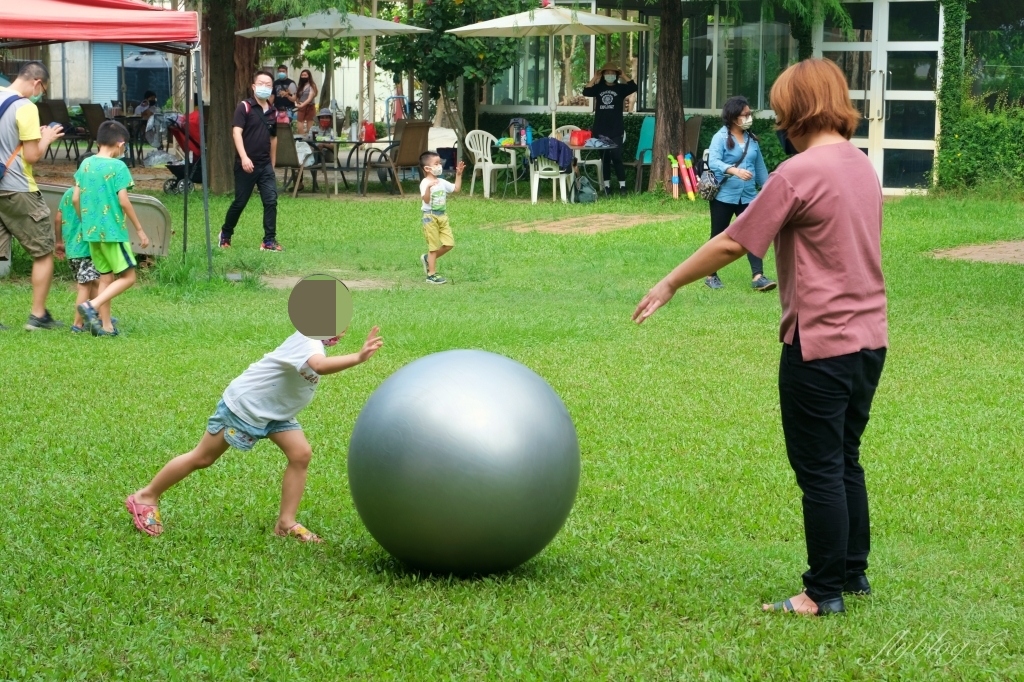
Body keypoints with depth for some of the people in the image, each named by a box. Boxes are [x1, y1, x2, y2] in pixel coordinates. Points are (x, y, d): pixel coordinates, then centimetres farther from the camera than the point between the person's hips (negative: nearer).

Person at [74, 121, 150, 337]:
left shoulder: (86, 164, 6)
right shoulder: (117, 167, -12)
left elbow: (75, 199, 7)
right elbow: (124, 201, -15)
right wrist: (140, 230, -7)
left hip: (91, 231, 7)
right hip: (113, 231, -7)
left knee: (106, 277, 14)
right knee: (128, 277, 1)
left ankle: (105, 325, 12)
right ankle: (92, 306, -15)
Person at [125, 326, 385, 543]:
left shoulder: (315, 342, -1)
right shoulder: (307, 341, -31)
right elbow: (319, 366, -54)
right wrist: (358, 358, -61)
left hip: (273, 412, 9)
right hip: (244, 404, -9)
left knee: (301, 454, -10)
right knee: (202, 458, 3)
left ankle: (286, 523, -3)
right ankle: (146, 497, 19)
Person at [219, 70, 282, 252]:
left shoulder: (272, 112, 10)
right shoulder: (244, 107, -7)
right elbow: (236, 132, -16)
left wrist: (272, 164, 21)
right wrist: (244, 157, -28)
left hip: (265, 165, 5)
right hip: (246, 164, -5)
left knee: (271, 201, -5)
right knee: (239, 202, 4)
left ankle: (269, 241, -2)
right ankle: (225, 235, 24)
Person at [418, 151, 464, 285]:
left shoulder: (442, 182, 8)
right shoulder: (425, 183, -15)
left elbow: (456, 188, 19)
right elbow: (426, 199, -28)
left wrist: (458, 175, 13)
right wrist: (428, 187, -45)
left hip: (442, 216, 7)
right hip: (430, 217, -7)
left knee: (449, 244, 3)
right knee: (434, 246, -1)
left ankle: (428, 258, 23)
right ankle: (432, 274, 8)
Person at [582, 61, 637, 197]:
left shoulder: (620, 88, 3)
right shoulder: (599, 87, 8)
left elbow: (634, 87, -14)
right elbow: (586, 92, -8)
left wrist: (623, 76, -9)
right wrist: (595, 78, -9)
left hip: (616, 131, -3)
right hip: (601, 130, 3)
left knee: (617, 158, -8)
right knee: (604, 158, 7)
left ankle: (622, 186, -4)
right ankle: (607, 186, 12)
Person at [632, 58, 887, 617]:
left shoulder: (798, 173, -16)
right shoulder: (862, 166, 8)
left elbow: (733, 243, -13)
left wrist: (669, 285, -3)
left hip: (820, 343, -8)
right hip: (869, 338, 8)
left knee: (820, 471, 1)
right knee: (845, 461, 19)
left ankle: (826, 592, 7)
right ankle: (853, 572, 27)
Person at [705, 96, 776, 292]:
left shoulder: (752, 139, 9)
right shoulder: (721, 138, -8)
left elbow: (760, 166, 16)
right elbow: (713, 162, -23)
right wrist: (734, 170, -38)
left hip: (748, 196, 4)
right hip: (724, 196, -4)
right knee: (719, 236, 7)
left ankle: (758, 276, -12)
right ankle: (711, 275, 19)